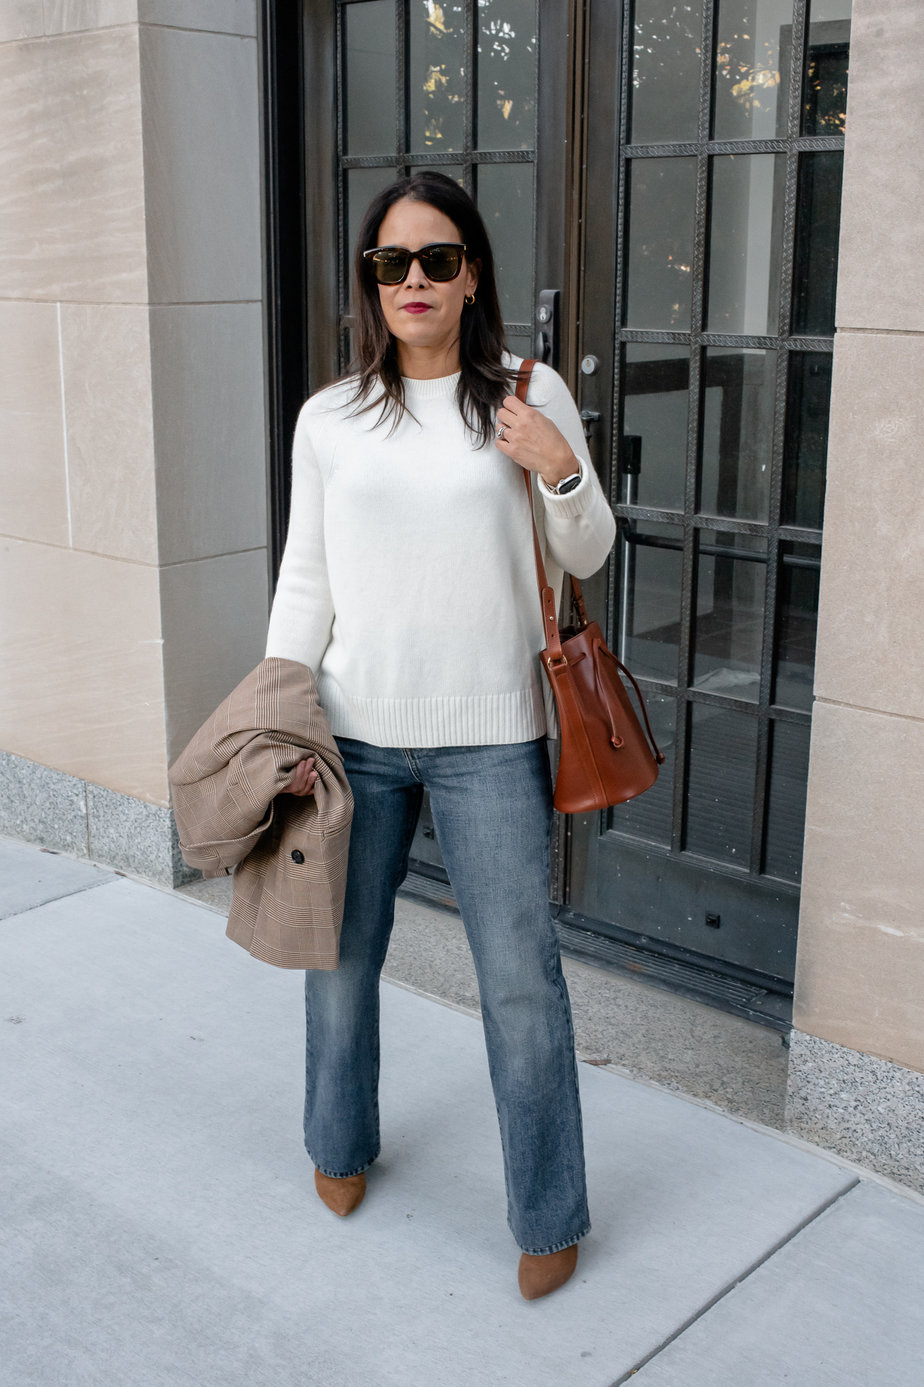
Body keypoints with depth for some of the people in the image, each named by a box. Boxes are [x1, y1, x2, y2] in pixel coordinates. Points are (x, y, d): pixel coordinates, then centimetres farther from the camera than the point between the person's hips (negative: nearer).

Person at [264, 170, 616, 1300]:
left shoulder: (529, 396, 0)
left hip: (489, 738, -2)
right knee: (342, 954, 16)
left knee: (521, 977, 2)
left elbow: (586, 559, 6)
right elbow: (305, 579, 7)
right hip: (355, 731, 2)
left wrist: (560, 470, -13)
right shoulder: (329, 418, 4)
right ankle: (342, 1145, 43)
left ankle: (549, 1216, 22)